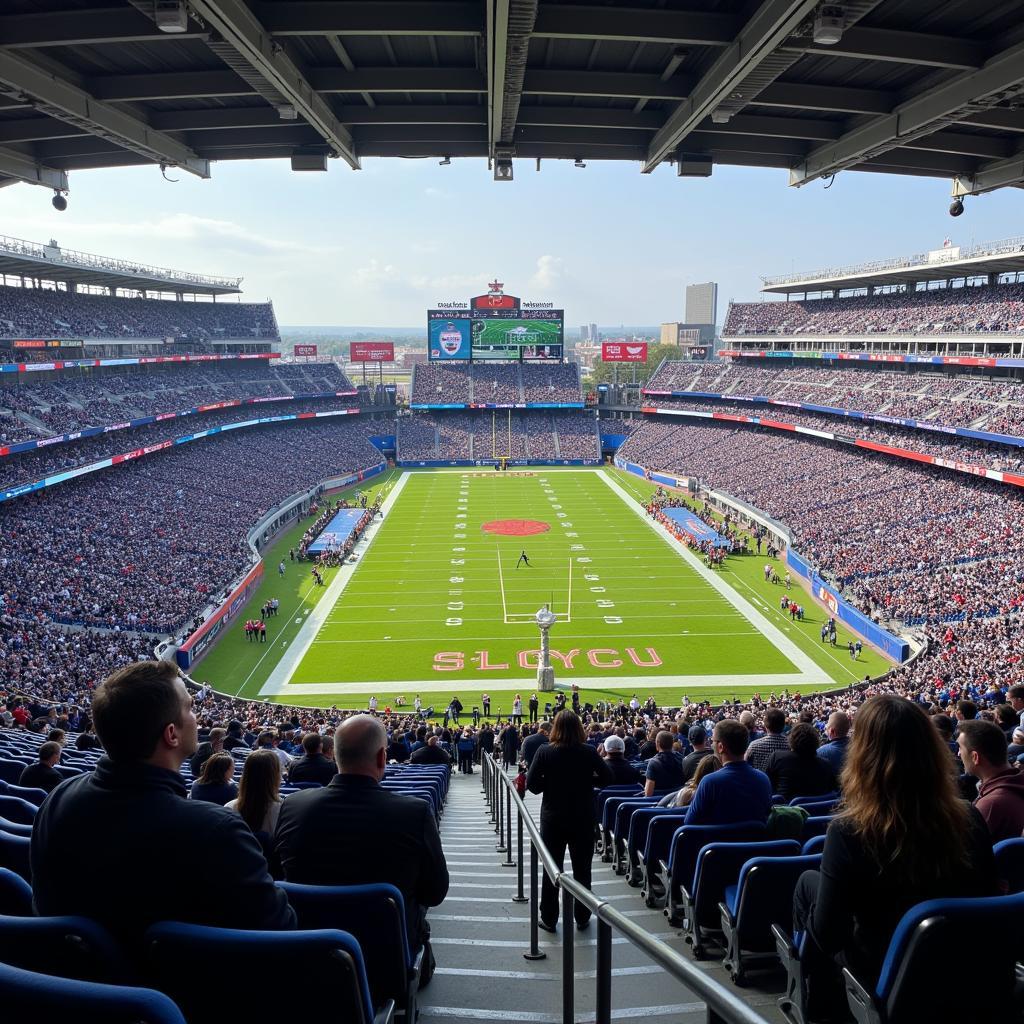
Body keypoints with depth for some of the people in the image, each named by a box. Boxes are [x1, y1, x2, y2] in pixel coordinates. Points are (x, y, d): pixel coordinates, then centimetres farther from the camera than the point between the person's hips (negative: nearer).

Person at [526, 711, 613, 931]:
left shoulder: (544, 752, -12)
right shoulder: (589, 752, -11)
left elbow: (531, 784, -11)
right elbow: (607, 778, -6)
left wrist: (551, 783, 5)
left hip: (553, 819, 0)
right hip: (583, 819, 0)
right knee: (582, 869, 14)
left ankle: (549, 919, 18)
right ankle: (582, 918, 24)